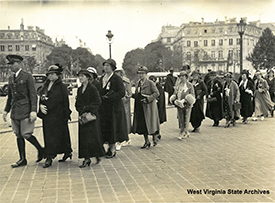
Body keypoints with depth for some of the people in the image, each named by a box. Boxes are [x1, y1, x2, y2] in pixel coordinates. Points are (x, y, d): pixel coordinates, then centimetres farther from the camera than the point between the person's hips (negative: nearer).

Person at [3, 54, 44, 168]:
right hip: (15, 111, 7)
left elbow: (33, 95, -10)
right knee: (18, 135, 8)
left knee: (26, 134, -9)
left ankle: (40, 150, 14)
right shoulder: (11, 78, 14)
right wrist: (6, 110, 17)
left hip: (25, 110, -7)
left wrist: (33, 111, -18)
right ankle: (22, 159, 16)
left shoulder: (27, 77, -6)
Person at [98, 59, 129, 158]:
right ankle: (110, 146, 18)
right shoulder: (101, 79, 13)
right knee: (105, 127, 7)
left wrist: (109, 98, -19)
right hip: (104, 107, 6)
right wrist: (102, 97, -2)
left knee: (113, 127, -3)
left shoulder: (117, 79, -8)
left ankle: (113, 149, 4)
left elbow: (122, 93, -15)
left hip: (114, 107, -6)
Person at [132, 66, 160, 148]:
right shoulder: (137, 83, 13)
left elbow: (156, 93, -11)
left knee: (150, 123, -1)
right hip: (139, 107, 6)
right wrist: (132, 95, 1)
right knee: (141, 124, 7)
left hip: (148, 107, -6)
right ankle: (147, 141, 17)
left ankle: (154, 138, 23)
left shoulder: (150, 83, -7)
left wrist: (148, 99, -20)